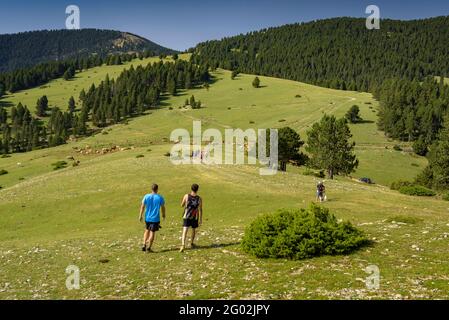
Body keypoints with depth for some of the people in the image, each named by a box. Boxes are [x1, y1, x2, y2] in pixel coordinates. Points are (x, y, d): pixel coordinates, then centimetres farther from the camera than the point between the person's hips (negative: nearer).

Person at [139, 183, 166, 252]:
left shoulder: (146, 196, -3)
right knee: (152, 232, 5)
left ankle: (144, 245, 15)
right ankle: (148, 248, 8)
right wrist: (163, 215, 18)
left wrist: (140, 216, 9)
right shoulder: (160, 197, -9)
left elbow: (142, 206, 0)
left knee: (147, 230, 22)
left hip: (147, 218, 3)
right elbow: (163, 207, 1)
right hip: (155, 218, -3)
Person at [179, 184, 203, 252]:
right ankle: (192, 243, 37)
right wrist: (200, 220, 2)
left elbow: (182, 205, 2)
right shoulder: (199, 199, -8)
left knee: (185, 231, -7)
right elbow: (200, 210, -5)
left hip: (186, 217, -1)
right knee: (193, 230, 22)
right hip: (194, 218, 1)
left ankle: (183, 245, -24)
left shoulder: (186, 196, -9)